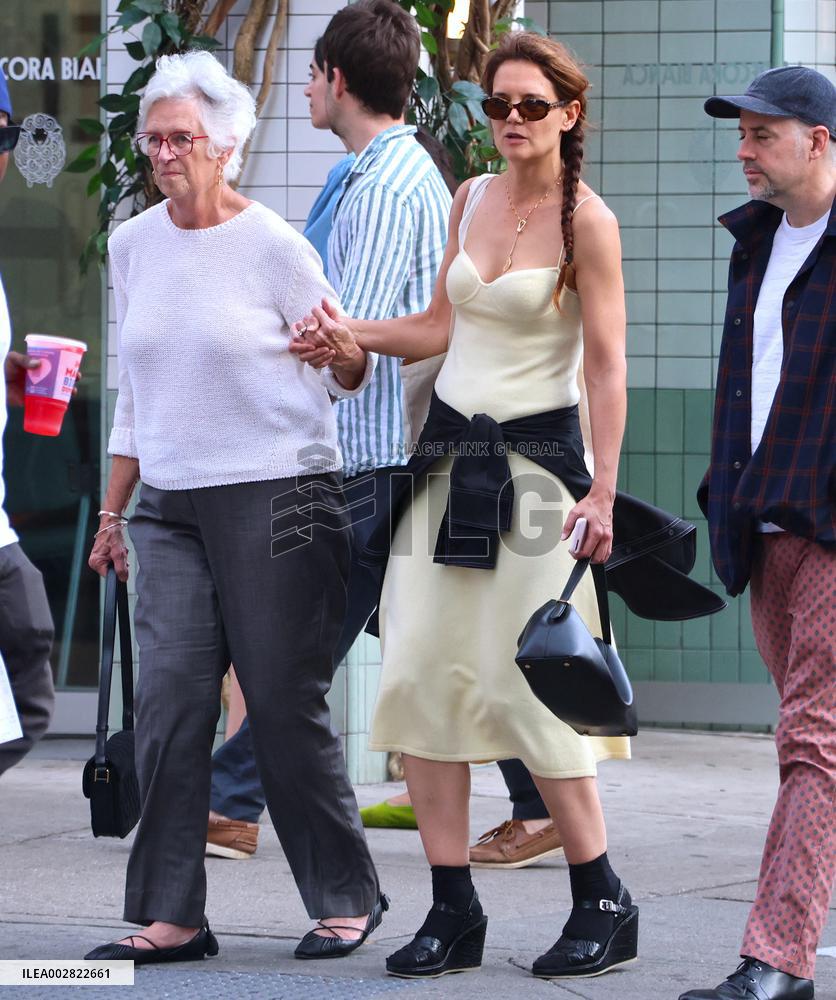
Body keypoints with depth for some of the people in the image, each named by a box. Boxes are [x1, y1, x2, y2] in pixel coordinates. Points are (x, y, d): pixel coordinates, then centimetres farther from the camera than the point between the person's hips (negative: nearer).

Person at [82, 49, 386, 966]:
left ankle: (347, 897, 12)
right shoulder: (133, 245, 11)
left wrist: (339, 353, -22)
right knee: (167, 705, -4)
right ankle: (169, 916, 0)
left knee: (286, 708, -3)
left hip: (275, 495, -5)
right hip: (171, 506, 5)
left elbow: (348, 369, 1)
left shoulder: (272, 247, -5)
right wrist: (112, 512, 20)